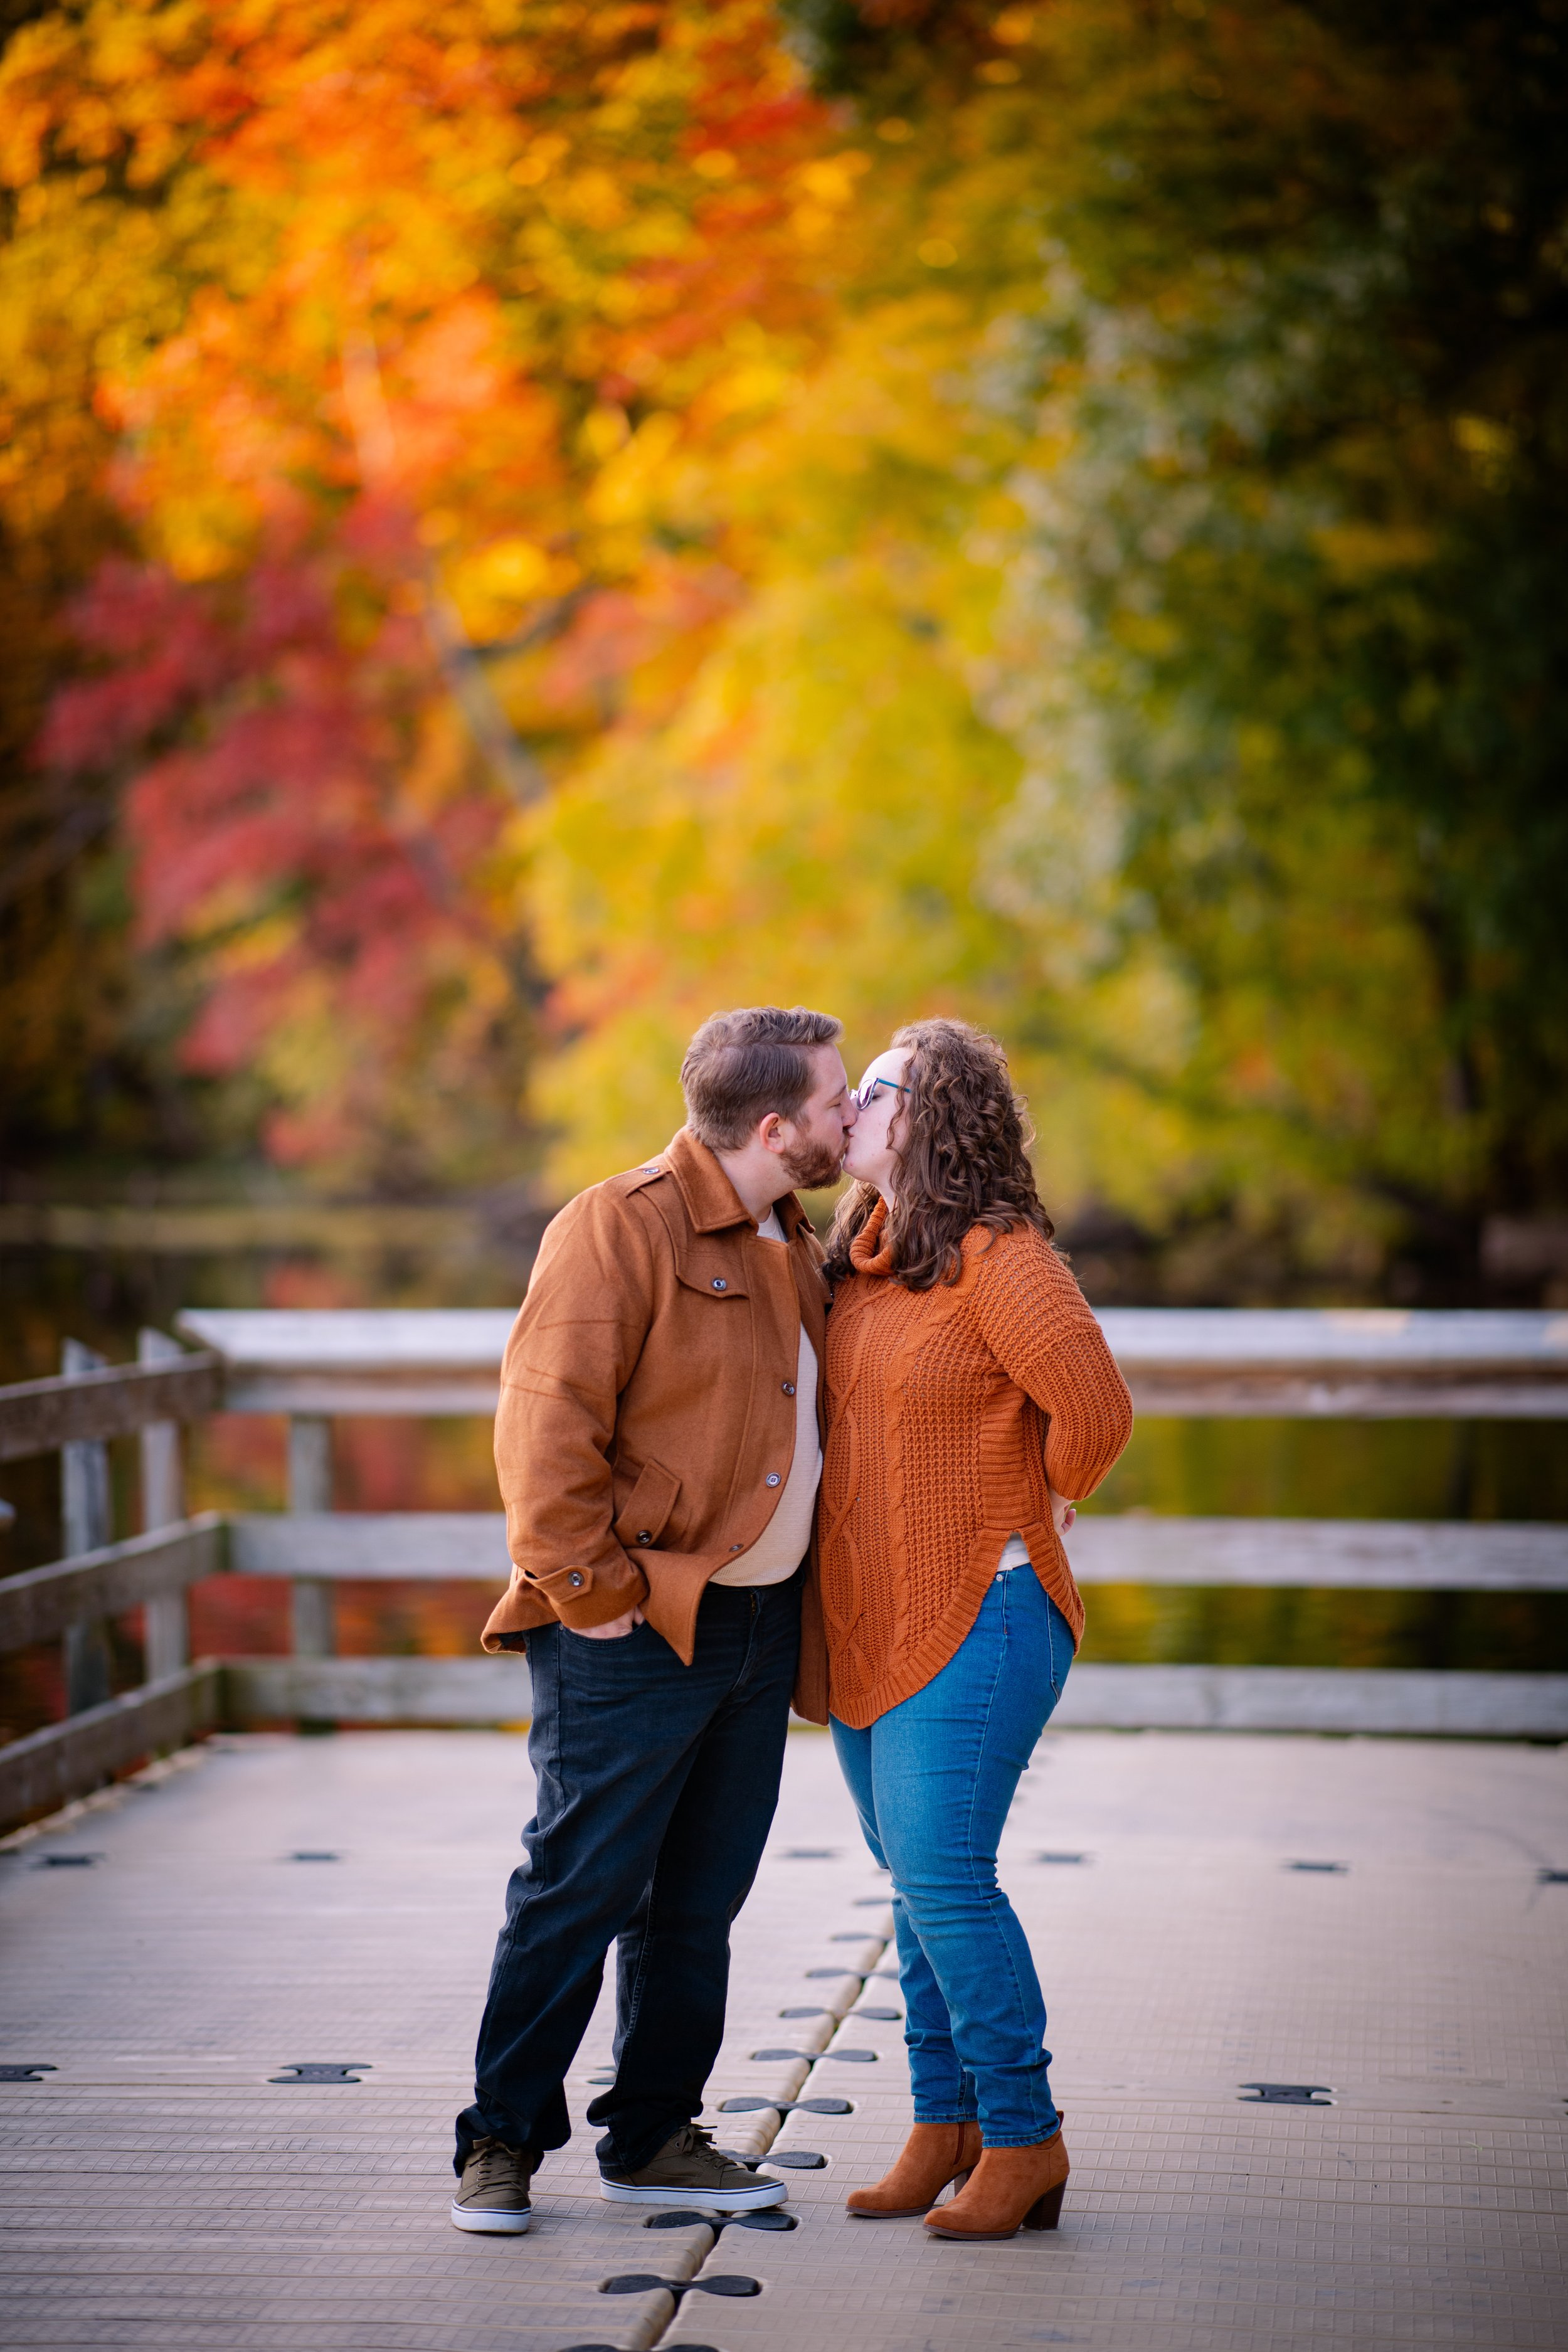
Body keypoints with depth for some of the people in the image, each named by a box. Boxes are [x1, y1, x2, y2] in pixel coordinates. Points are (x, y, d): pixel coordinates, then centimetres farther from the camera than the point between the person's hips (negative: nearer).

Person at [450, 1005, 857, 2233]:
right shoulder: (623, 1226, -12)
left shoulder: (796, 1246, 15)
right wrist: (588, 1591, -18)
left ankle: (653, 2136, 23)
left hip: (760, 1623, 8)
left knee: (700, 1899, 12)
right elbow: (547, 1420, -17)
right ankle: (503, 2142, 9)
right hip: (637, 1631, -8)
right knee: (579, 1890, -3)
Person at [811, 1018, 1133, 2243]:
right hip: (870, 1622, 8)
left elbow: (1095, 1407, -20)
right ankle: (945, 2128, 19)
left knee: (943, 1877, -11)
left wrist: (1043, 1508, -4)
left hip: (977, 1614, -8)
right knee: (918, 1880, 11)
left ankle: (1024, 2135, 0)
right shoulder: (859, 1259, 12)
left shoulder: (997, 1256, -14)